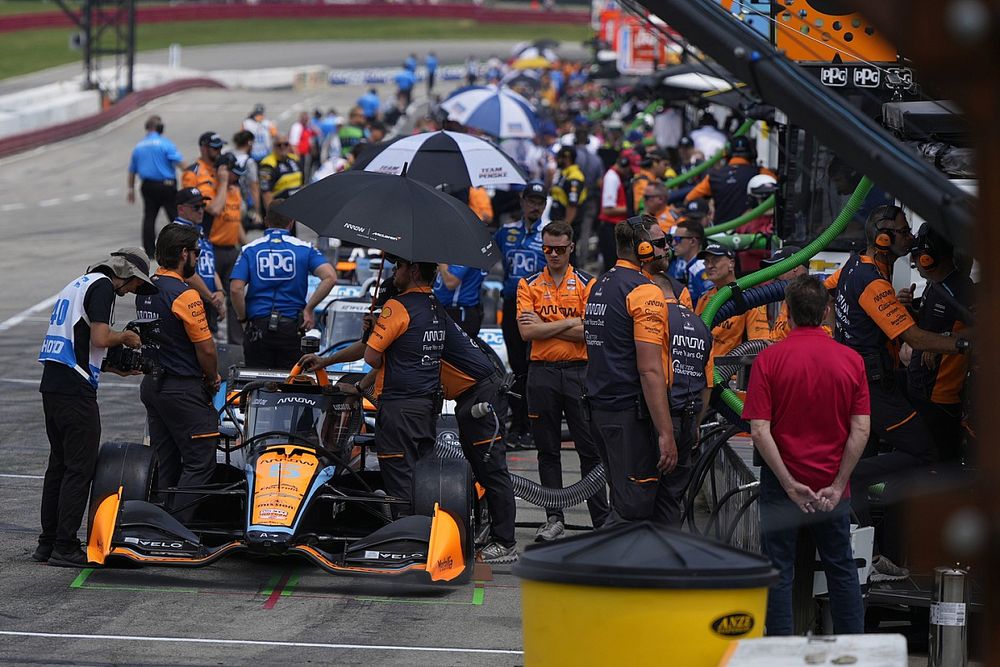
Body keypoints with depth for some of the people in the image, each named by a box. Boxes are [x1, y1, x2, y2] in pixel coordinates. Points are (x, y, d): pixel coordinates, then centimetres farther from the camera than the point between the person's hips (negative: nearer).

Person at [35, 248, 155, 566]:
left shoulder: (77, 285, 22)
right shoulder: (102, 286, -7)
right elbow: (100, 338, -19)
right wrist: (125, 336, 1)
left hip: (52, 385, 9)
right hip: (75, 389, -9)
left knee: (59, 465, 15)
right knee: (80, 469, -5)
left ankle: (48, 543, 18)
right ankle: (65, 548, -5)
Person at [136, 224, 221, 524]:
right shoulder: (185, 296, -18)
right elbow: (206, 349, -17)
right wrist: (212, 379, 4)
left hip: (151, 384, 9)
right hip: (183, 390, -9)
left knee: (165, 464, 13)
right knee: (200, 463, -4)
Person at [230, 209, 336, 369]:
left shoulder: (249, 250, 4)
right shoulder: (304, 249, 4)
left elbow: (236, 289, -9)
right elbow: (330, 277, -10)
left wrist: (243, 319, 4)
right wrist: (309, 308, -3)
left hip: (258, 326, 0)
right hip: (292, 328, 0)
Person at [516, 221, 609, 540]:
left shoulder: (586, 284, 3)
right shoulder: (529, 285, 7)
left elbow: (588, 331, -9)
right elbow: (526, 332, -5)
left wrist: (544, 326, -8)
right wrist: (568, 323, -8)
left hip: (578, 371, -2)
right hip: (542, 372, 2)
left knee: (590, 448, -2)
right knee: (547, 450, 7)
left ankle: (602, 520, 0)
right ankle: (554, 518, 13)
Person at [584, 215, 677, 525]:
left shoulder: (599, 287, 15)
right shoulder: (645, 292, -14)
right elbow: (650, 371, -19)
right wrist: (666, 433, -19)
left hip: (600, 408, 10)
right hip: (632, 414, -10)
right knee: (632, 510, -7)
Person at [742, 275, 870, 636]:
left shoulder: (769, 359, -9)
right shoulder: (851, 360, -3)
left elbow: (759, 430, -15)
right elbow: (861, 430, -7)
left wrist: (790, 484, -13)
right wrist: (837, 485, -5)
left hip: (783, 483, -2)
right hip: (832, 483, 2)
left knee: (779, 571, 5)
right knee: (841, 567, 14)